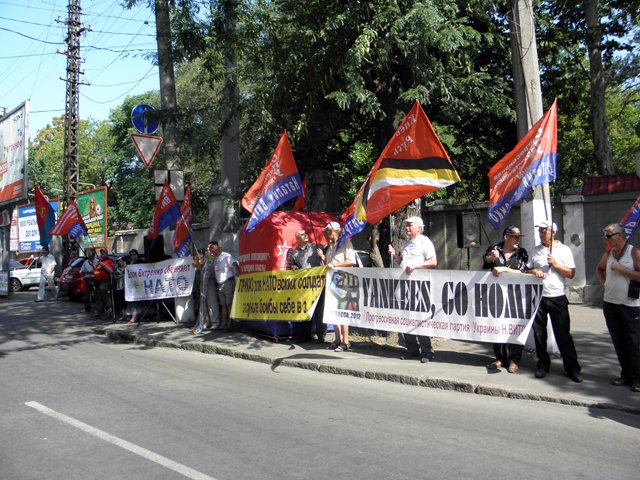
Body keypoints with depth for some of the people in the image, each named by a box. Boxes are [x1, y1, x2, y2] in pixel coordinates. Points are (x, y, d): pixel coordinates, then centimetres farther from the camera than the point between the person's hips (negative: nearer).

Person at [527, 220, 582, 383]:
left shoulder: (564, 250, 0)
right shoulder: (535, 250, 11)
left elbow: (571, 274, -3)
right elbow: (528, 270, 15)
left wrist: (555, 264, -13)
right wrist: (534, 271, -6)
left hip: (557, 298, -3)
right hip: (538, 297, 4)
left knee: (563, 334, -1)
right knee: (539, 333, 8)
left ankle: (572, 368, 9)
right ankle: (543, 364, 21)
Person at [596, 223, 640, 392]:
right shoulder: (608, 254, 10)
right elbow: (599, 268, 29)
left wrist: (621, 269, -17)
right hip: (610, 303, 6)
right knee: (618, 342, 11)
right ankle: (626, 374, 21)